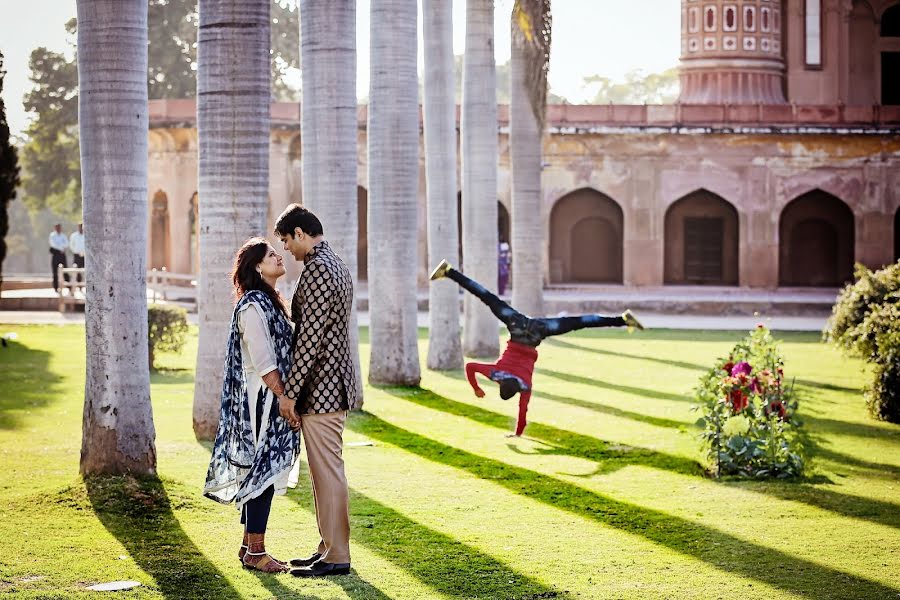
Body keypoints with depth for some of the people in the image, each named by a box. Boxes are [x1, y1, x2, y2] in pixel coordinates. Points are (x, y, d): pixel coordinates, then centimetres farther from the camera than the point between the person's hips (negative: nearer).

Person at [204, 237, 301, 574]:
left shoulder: (269, 302, 16)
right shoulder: (253, 306, -15)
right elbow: (263, 363, -20)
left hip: (272, 399, 10)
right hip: (262, 399, -10)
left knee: (260, 474, 13)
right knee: (264, 471, -6)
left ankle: (250, 546, 19)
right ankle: (255, 550, 0)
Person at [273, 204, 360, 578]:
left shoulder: (317, 269, -16)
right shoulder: (336, 265, 16)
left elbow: (309, 336, -21)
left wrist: (289, 391, -18)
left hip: (320, 388, -11)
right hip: (332, 385, 11)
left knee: (327, 471, -6)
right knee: (325, 471, 15)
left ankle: (336, 557, -2)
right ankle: (328, 547, 21)